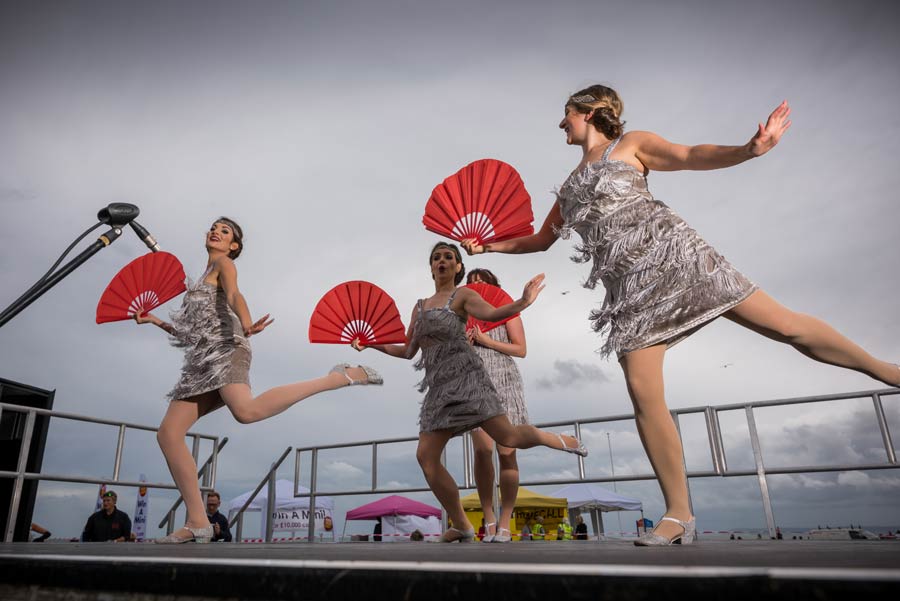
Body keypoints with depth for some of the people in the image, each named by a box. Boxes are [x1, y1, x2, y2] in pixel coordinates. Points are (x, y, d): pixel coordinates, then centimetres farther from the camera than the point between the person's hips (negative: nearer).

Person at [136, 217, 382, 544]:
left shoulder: (224, 264, 10)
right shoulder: (202, 282, 34)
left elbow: (234, 295, -15)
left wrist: (246, 323, -35)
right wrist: (156, 321, 36)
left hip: (224, 349, -8)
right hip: (203, 361, 8)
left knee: (247, 411, -36)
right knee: (168, 433, -4)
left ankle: (340, 376, -30)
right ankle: (198, 522, -5)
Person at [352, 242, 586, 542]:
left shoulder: (463, 295, 3)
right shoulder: (420, 306, 21)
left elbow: (491, 313, -18)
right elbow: (408, 351, 24)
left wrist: (522, 302, -35)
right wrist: (371, 345, 22)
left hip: (465, 376, -6)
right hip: (439, 387, 6)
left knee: (508, 436, -16)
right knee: (426, 456, -4)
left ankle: (559, 440, 18)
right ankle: (462, 527, 7)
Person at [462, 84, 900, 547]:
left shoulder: (631, 144, 12)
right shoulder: (571, 184, 27)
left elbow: (692, 156, -4)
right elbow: (542, 239, 33)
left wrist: (749, 150, -22)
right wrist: (489, 247, 30)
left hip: (672, 255, -3)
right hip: (630, 285, 4)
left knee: (783, 323, -5)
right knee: (643, 395, -9)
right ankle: (679, 515, -2)